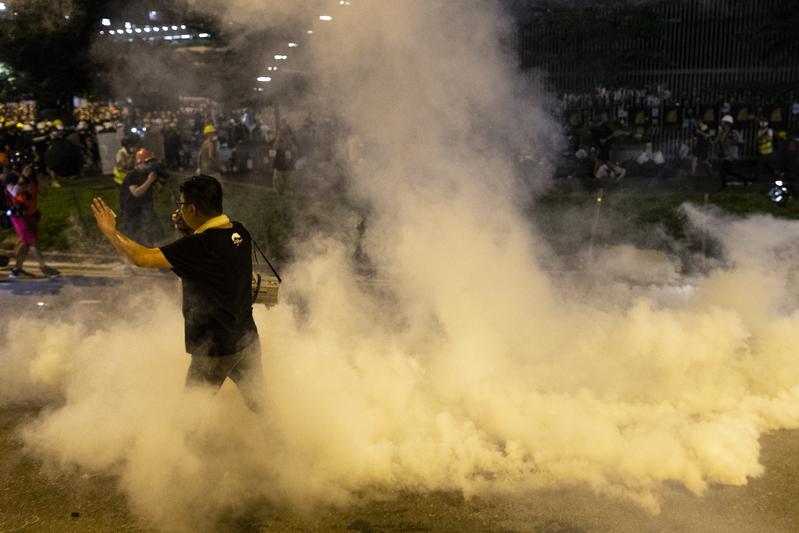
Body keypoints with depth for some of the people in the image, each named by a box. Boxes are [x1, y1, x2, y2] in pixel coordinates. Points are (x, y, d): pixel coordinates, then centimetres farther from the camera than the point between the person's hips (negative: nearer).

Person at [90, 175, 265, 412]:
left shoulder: (199, 246, -25)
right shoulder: (239, 233, -2)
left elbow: (142, 258, -24)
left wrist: (110, 231, -8)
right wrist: (186, 231, 3)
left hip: (215, 348, -7)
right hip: (248, 339, 7)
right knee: (260, 405, 20)